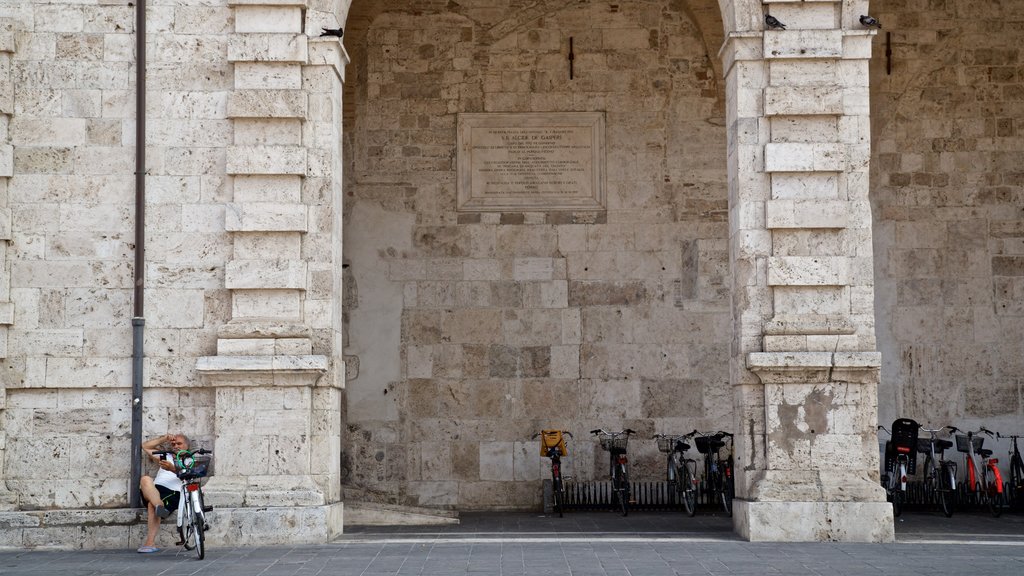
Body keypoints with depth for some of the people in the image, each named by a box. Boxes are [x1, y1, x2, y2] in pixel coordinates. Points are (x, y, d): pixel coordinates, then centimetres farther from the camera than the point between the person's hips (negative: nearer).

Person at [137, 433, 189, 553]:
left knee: (152, 504, -36)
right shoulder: (166, 457, 35)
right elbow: (145, 446, 35)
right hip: (155, 490, 5)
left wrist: (172, 468, -23)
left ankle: (151, 543, -45)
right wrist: (164, 438, 26)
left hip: (174, 493, -5)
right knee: (145, 479, -31)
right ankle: (160, 507, -51)